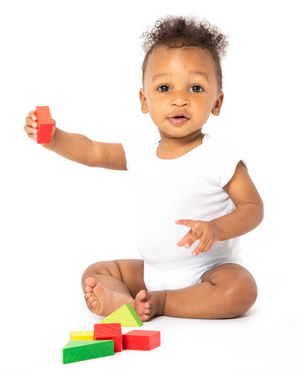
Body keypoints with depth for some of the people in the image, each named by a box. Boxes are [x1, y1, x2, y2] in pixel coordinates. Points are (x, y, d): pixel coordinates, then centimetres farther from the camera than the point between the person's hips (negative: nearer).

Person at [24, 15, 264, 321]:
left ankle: (159, 302, -22)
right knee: (95, 273, 0)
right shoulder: (140, 153, 2)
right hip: (152, 271, 5)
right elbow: (92, 152, 7)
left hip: (209, 269, -5)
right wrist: (53, 137, -10)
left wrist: (217, 228, -29)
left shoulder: (219, 157, -14)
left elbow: (253, 207, -11)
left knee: (240, 291, -34)